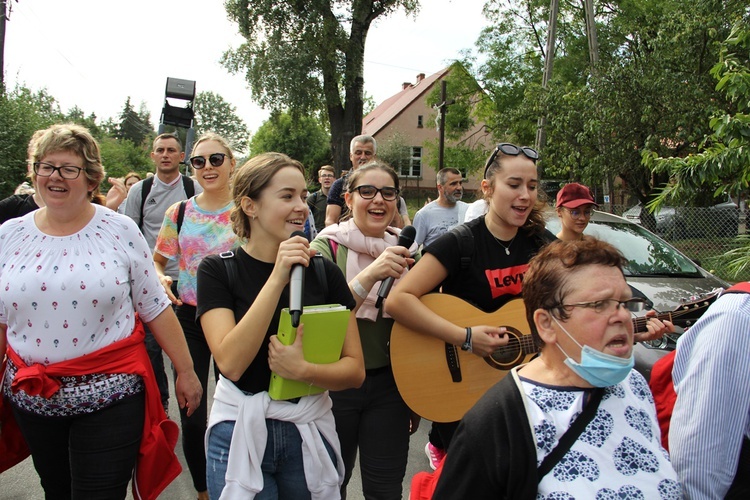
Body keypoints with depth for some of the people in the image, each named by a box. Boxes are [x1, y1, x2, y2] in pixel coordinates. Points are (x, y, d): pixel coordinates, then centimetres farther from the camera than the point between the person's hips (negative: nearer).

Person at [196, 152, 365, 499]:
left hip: (310, 433, 3)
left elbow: (355, 370, -3)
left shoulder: (324, 272, -2)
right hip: (240, 434, -3)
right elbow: (230, 362, -20)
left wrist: (303, 370, -23)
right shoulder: (218, 270, -7)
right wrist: (278, 278, -25)